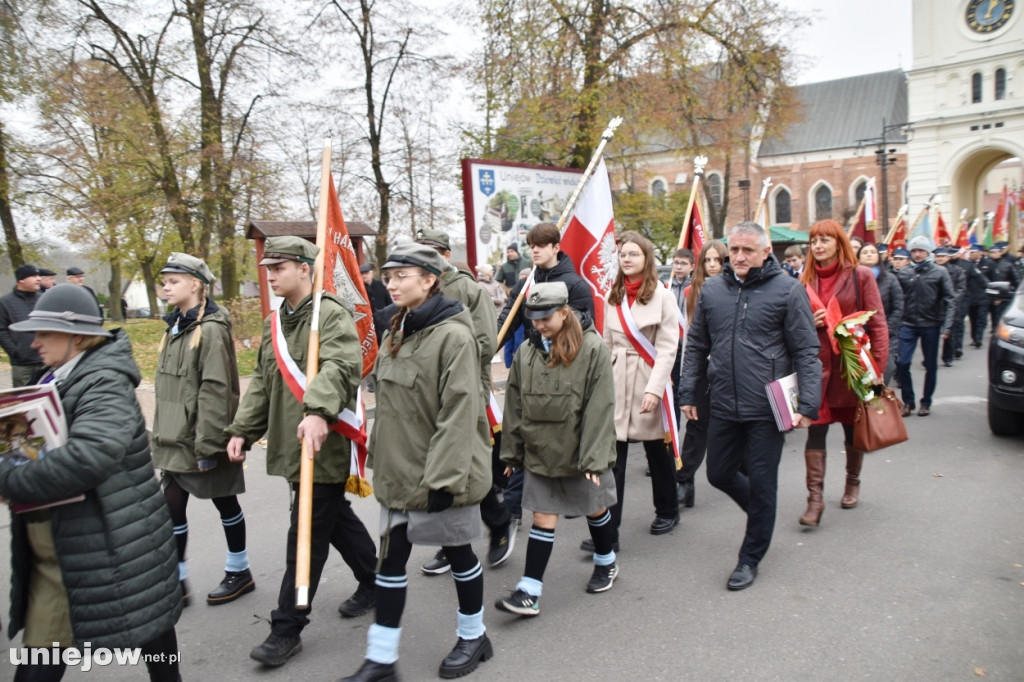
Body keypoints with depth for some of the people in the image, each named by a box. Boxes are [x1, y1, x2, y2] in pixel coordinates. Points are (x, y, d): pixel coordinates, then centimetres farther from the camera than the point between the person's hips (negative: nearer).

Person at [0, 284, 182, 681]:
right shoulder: (55, 379, 9)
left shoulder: (104, 383, -19)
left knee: (147, 624, 12)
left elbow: (88, 456, -34)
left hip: (106, 542, -8)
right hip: (52, 545, 8)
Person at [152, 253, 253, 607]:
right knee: (172, 505, 8)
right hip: (175, 438, 8)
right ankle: (176, 582, 21)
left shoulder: (210, 329, -18)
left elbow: (215, 391, -22)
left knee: (224, 502, 9)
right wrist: (161, 432, 16)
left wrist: (207, 445, -22)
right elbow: (166, 386, 15)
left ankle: (239, 572, 27)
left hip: (202, 439, -8)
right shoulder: (175, 326, 10)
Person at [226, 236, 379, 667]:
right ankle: (374, 583, 39)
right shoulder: (274, 323, 15)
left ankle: (287, 629, 12)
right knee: (336, 518, 20)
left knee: (307, 535, -1)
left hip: (323, 446, -9)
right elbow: (262, 383, 18)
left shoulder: (331, 314, -13)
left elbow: (340, 366, -31)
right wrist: (242, 430, 12)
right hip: (289, 444, 9)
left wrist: (317, 410, -45)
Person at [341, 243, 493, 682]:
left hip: (440, 472, -7)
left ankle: (473, 637, 35)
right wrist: (379, 456, 16)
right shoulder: (397, 332, 8)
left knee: (457, 551, 12)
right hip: (398, 470, 8)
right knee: (391, 559, 11)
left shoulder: (453, 335, -19)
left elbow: (459, 413, -23)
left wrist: (444, 477, -24)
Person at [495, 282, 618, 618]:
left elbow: (600, 409, -16)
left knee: (595, 509, 18)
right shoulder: (526, 353, -2)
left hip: (580, 453, -2)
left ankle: (606, 563, 44)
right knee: (543, 519, 4)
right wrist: (512, 451, 7)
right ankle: (529, 592, 9)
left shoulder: (593, 350, -15)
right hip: (540, 453, 3)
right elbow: (515, 406, 4)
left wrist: (594, 457, -18)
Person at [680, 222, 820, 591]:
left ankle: (750, 559, 23)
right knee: (719, 474, 16)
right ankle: (762, 514, 44)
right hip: (723, 406, 5)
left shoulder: (788, 290, -6)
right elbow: (696, 346, 12)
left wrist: (808, 405, -11)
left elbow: (806, 352, -6)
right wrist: (688, 393, 9)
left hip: (767, 408, -4)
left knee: (760, 484, 5)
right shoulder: (711, 290, 6)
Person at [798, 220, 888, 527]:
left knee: (853, 428, 13)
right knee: (815, 430, -5)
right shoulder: (805, 280, 6)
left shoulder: (860, 276, -3)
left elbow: (877, 323, -4)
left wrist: (877, 365, -11)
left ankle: (853, 483, 36)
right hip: (817, 366, 2)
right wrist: (808, 323, -9)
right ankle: (815, 497, 0)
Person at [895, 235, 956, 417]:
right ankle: (908, 401, 10)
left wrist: (946, 327, -12)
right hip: (908, 325, 1)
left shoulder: (940, 272, -3)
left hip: (931, 325, -1)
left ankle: (926, 402, 23)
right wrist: (896, 323, -6)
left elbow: (950, 300, -5)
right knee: (902, 363, -6)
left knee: (931, 366, 8)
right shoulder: (904, 273, 2)